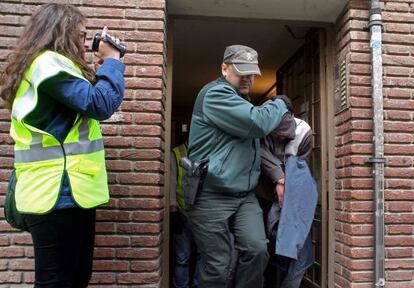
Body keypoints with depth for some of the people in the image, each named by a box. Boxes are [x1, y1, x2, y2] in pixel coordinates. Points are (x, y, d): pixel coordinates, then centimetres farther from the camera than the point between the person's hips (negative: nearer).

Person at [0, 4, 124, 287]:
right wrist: (112, 61, -6)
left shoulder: (52, 65, 22)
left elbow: (83, 103, 25)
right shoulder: (48, 63, -12)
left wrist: (102, 68, 15)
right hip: (59, 194, -10)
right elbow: (100, 105, -21)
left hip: (70, 191, 10)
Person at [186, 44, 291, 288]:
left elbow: (255, 142, 23)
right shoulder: (215, 94, -11)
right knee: (218, 267, -1)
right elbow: (258, 123, -22)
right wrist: (280, 104, -2)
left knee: (257, 250, -11)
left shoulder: (243, 102, 20)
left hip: (244, 195, 8)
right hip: (211, 197, -7)